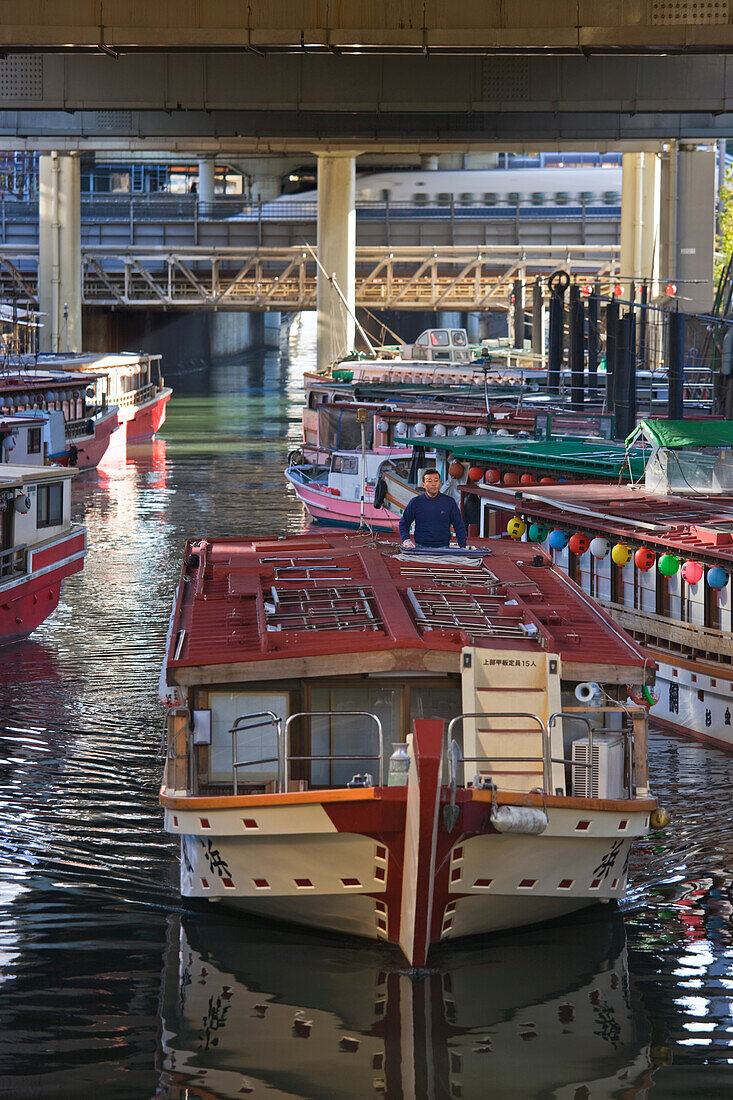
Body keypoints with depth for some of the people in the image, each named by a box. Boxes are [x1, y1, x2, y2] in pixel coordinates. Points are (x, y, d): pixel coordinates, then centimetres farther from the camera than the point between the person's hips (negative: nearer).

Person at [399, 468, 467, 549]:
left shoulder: (449, 502, 7)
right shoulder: (415, 502, 7)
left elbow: (459, 526, 13)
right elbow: (403, 523, 18)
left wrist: (463, 547, 3)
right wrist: (406, 539, 0)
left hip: (443, 548, 0)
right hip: (420, 547, 0)